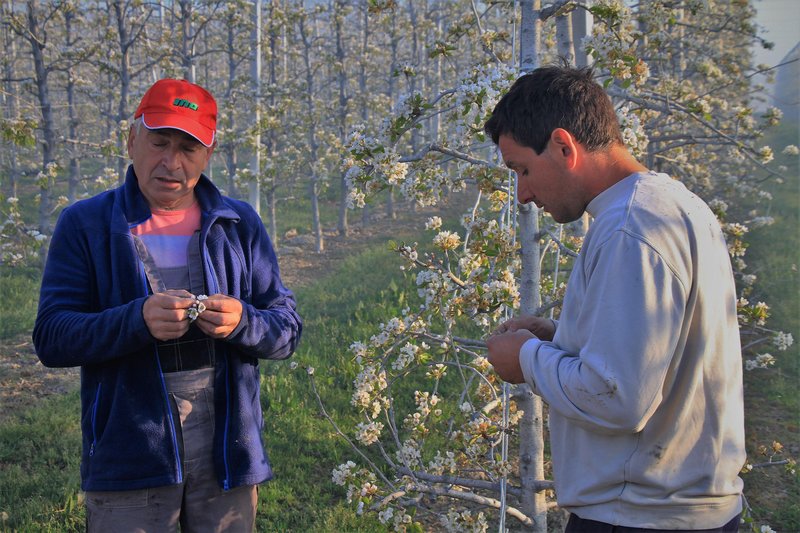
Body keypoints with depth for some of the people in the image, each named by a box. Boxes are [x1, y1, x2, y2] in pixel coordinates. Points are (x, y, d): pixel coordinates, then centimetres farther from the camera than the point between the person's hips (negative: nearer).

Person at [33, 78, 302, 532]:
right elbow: (50, 337, -7)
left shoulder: (240, 224, 7)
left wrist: (242, 322, -18)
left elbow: (288, 329, 5)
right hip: (128, 458, -2)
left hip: (226, 456, 2)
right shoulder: (85, 224, 1)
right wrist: (137, 320, -24)